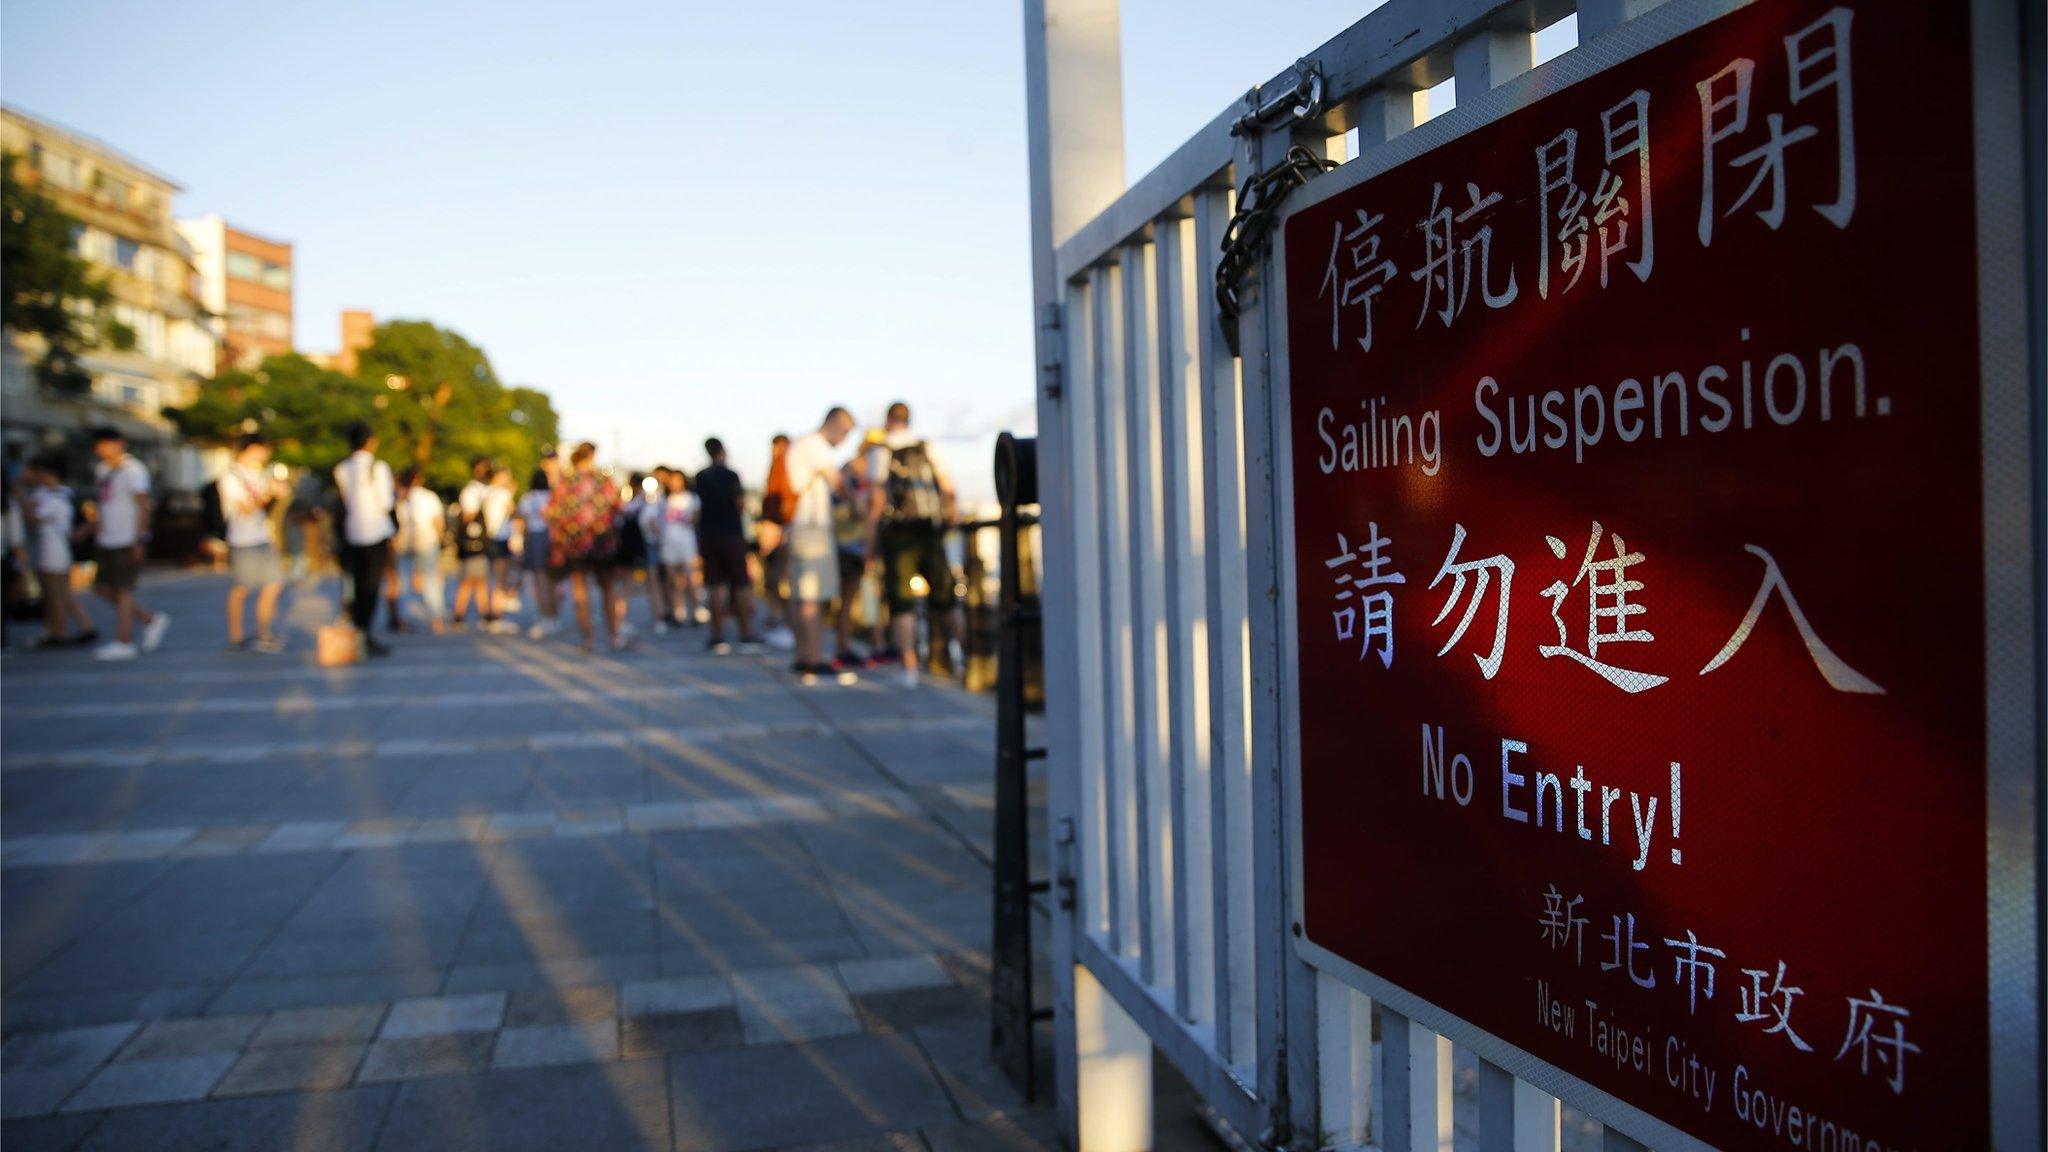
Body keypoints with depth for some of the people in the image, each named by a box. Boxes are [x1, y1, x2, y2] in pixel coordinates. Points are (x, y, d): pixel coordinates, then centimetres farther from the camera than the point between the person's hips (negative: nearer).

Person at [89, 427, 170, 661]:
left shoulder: (133, 470, -10)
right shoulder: (102, 469, 15)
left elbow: (143, 506, -14)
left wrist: (139, 539, -18)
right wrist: (98, 524, 14)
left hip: (127, 541, -9)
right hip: (107, 540, 9)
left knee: (123, 590, -5)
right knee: (105, 590, 9)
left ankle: (124, 642, 1)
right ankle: (152, 620, 19)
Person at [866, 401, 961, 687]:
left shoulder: (880, 451, 0)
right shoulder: (928, 449, 12)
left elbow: (876, 499, -7)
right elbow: (949, 490, 8)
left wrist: (871, 540, -3)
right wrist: (949, 518, 19)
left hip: (898, 533, -3)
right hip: (932, 530, 3)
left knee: (902, 601, -1)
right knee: (941, 595, 15)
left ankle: (909, 664, -6)